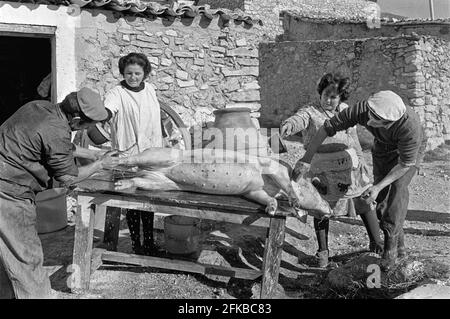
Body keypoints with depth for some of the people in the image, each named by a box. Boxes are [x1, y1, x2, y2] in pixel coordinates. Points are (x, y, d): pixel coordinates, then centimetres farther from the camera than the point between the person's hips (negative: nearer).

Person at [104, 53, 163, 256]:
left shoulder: (150, 90, 8)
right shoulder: (117, 93, -8)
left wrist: (159, 150, 18)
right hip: (128, 155, -4)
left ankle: (149, 242, 21)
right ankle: (136, 244, 12)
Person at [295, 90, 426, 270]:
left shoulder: (410, 126, -44)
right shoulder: (362, 109, -37)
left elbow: (406, 163, -30)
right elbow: (327, 127, -26)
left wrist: (378, 187, -34)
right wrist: (307, 158, -25)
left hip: (411, 150, -3)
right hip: (383, 148, 3)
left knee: (398, 188, -23)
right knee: (383, 197, -2)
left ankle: (390, 245, -13)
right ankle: (399, 247, 13)